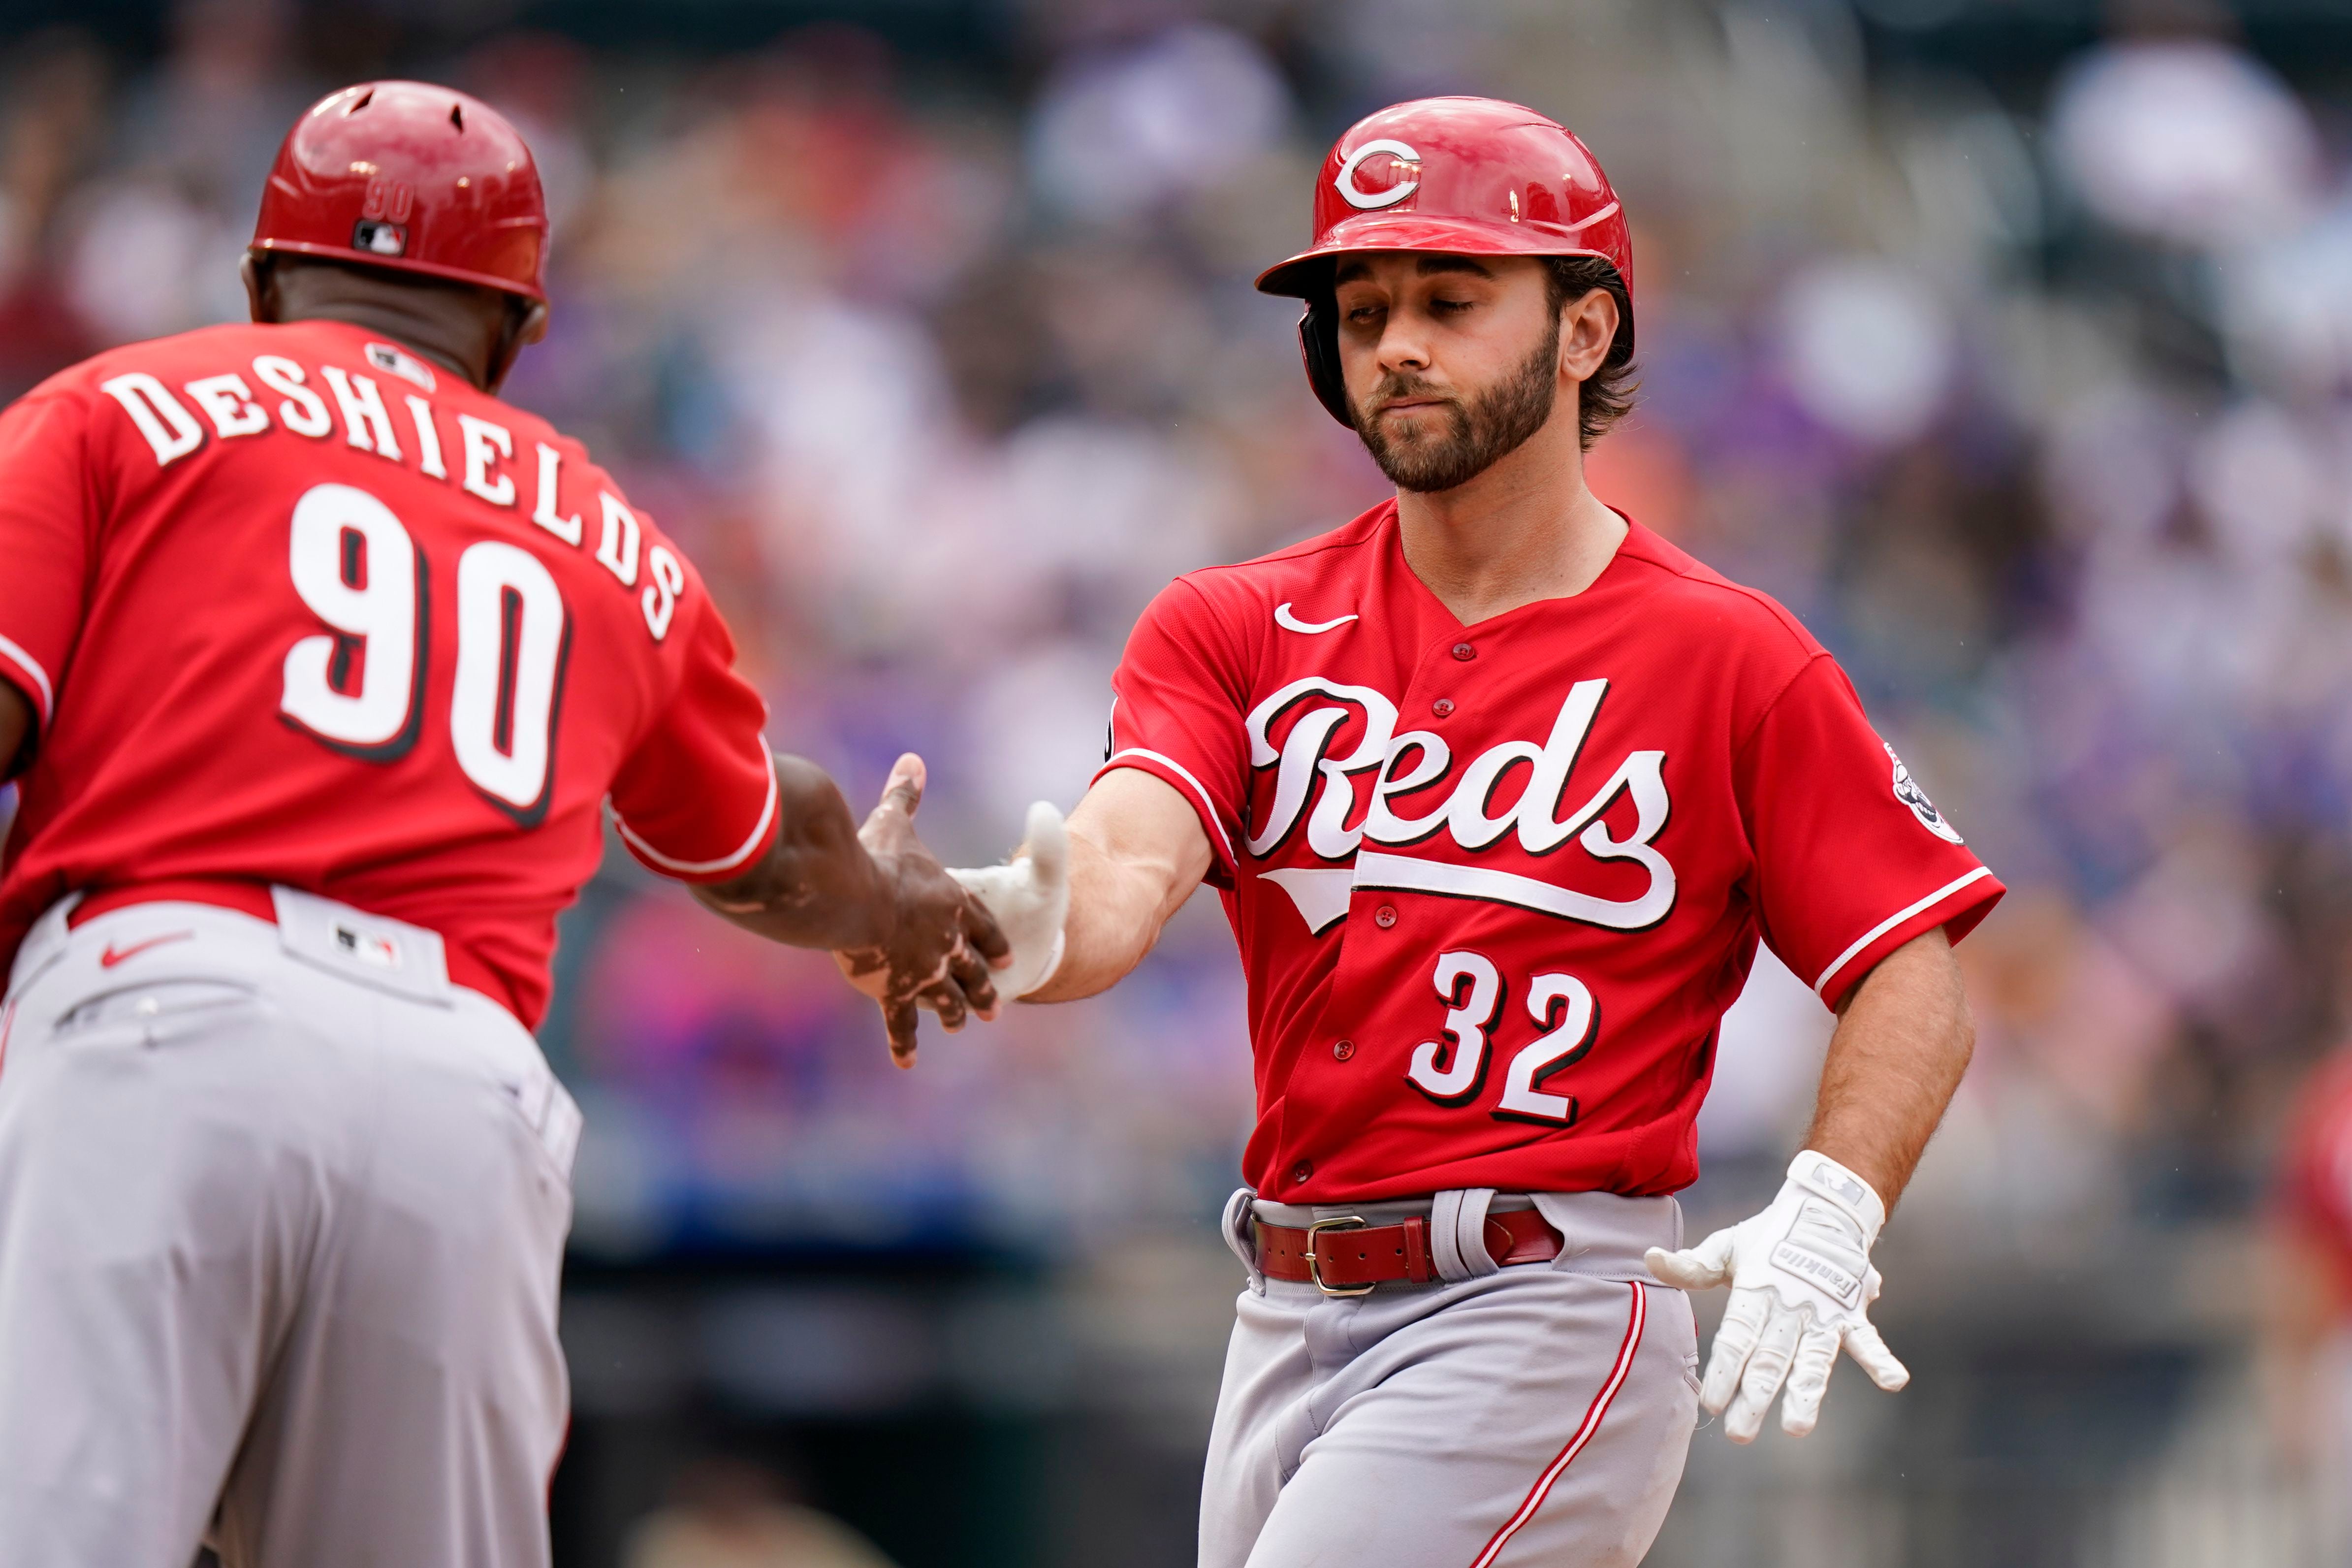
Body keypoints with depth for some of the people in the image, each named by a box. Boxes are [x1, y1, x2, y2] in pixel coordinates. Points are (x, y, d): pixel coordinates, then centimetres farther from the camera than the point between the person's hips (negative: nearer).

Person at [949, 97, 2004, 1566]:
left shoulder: (1732, 660, -1)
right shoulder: (1238, 631, 7)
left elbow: (1914, 983, -1)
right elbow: (1127, 866, -11)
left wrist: (1829, 1216, -20)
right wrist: (1021, 928, -36)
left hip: (1551, 1306, -5)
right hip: (1293, 1320, 5)